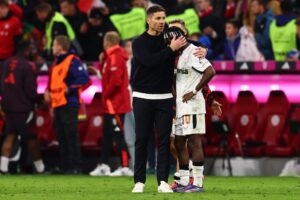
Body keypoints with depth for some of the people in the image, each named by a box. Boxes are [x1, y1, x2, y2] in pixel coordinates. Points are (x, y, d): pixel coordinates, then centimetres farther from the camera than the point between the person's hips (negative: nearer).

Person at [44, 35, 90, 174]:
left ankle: (75, 166, -11)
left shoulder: (72, 61, -8)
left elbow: (83, 78, -18)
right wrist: (48, 91, 12)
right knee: (61, 138, 8)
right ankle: (66, 166, 11)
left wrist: (69, 89, -17)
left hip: (68, 105, -9)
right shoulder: (56, 64, 21)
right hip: (57, 105, 9)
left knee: (71, 136, -11)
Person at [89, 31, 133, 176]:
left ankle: (125, 167, -8)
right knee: (107, 134, 16)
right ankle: (103, 166, 23)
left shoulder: (114, 57, -17)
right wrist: (102, 62, 8)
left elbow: (115, 81, -25)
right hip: (110, 104, 11)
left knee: (117, 134, -9)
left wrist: (106, 94, -13)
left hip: (115, 104, -11)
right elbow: (106, 75, 19)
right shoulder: (111, 57, 15)